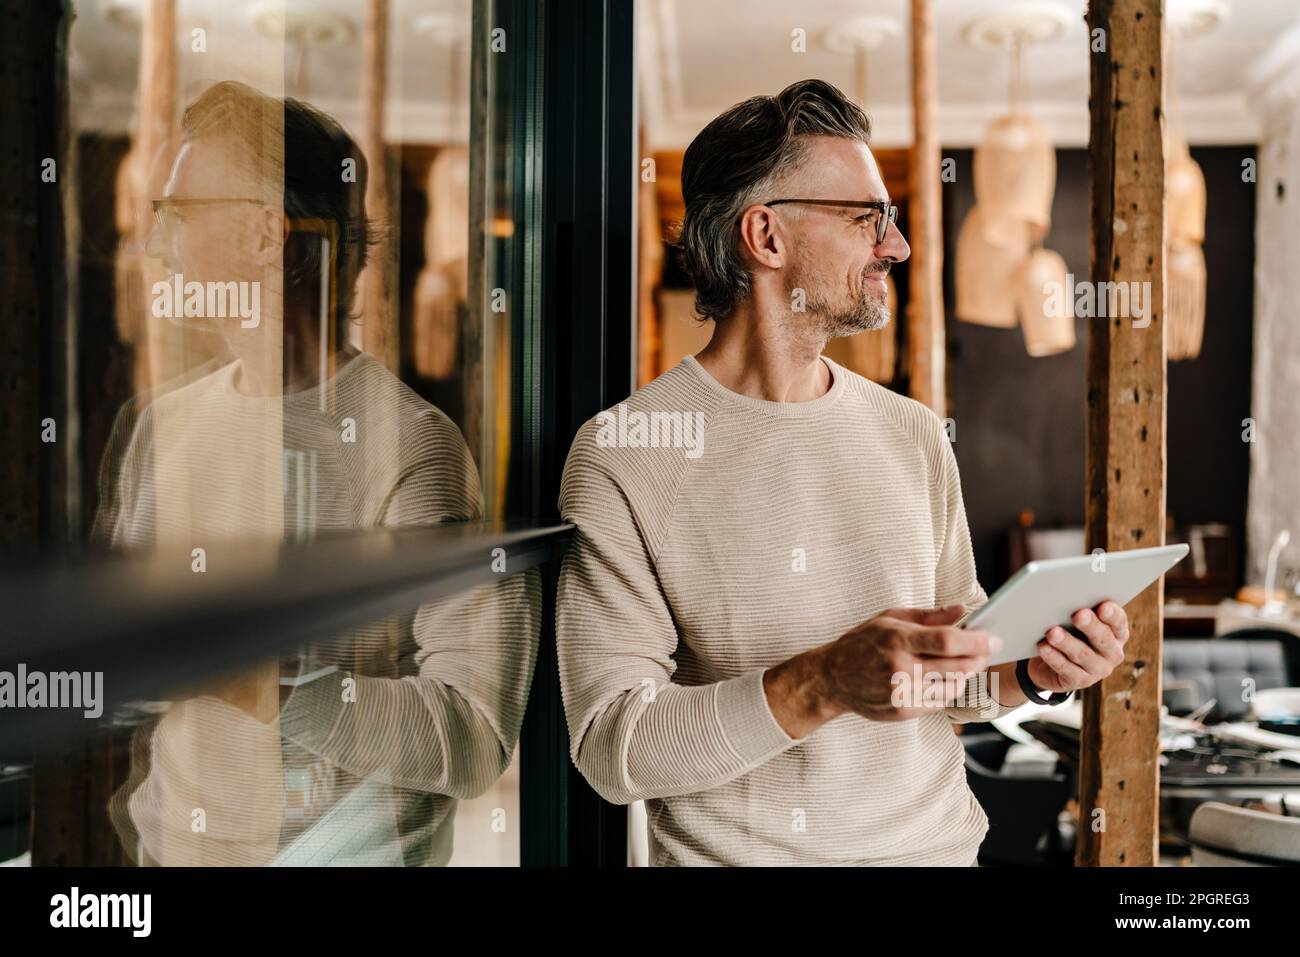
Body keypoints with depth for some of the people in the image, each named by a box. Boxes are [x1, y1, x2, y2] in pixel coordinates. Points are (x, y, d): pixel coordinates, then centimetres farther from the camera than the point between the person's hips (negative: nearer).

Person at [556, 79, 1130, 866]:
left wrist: (1029, 674, -6)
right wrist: (824, 686, -25)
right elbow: (610, 748, -15)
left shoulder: (913, 436, 4)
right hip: (730, 851, -4)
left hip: (933, 842, 4)